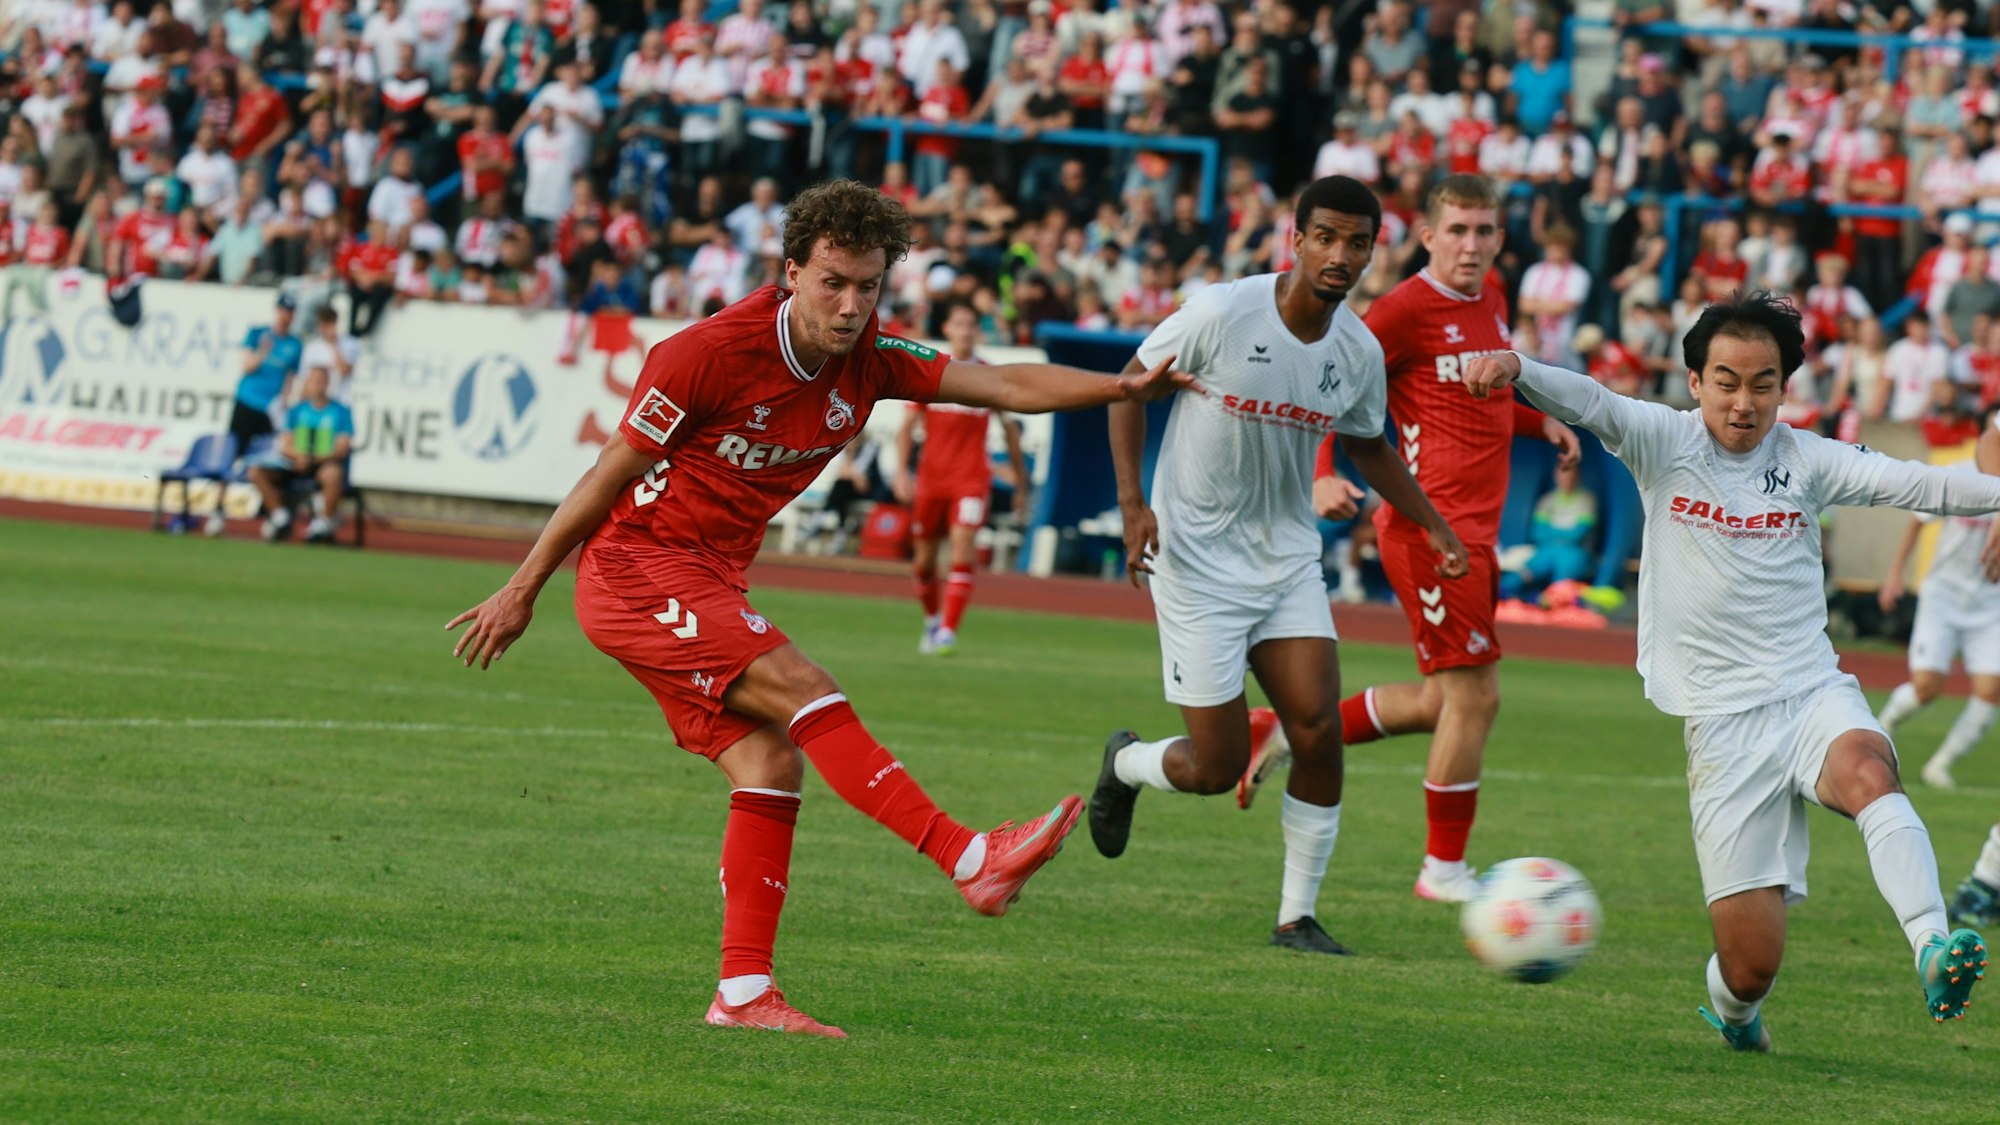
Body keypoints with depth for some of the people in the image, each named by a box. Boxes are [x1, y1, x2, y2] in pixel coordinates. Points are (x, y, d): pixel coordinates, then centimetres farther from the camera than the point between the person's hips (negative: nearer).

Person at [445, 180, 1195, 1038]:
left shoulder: (869, 360, -1)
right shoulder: (707, 354, -20)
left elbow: (1003, 385, -3)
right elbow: (608, 478, -13)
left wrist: (1122, 388, -19)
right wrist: (520, 594, -7)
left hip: (709, 586, 8)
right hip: (636, 571, -8)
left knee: (771, 765, -4)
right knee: (803, 691, -21)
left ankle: (742, 993, -5)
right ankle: (973, 861, -28)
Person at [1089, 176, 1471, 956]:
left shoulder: (1359, 352, -3)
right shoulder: (1222, 314, -18)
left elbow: (1369, 446, 17)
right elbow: (1131, 384, -5)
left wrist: (1432, 526, 10)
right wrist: (1132, 501, -14)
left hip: (1288, 561, 4)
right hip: (1197, 561, -4)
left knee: (1319, 730, -10)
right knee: (1217, 767, -5)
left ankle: (1298, 917, 5)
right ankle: (1125, 764, 31)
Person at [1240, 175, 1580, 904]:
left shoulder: (1490, 298, 13)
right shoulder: (1408, 308, -12)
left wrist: (1541, 424, 13)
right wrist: (1322, 476, -25)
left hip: (1476, 529, 9)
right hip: (1433, 526, -9)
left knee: (1443, 703, 15)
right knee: (1474, 693, -8)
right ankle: (1444, 869, 3)